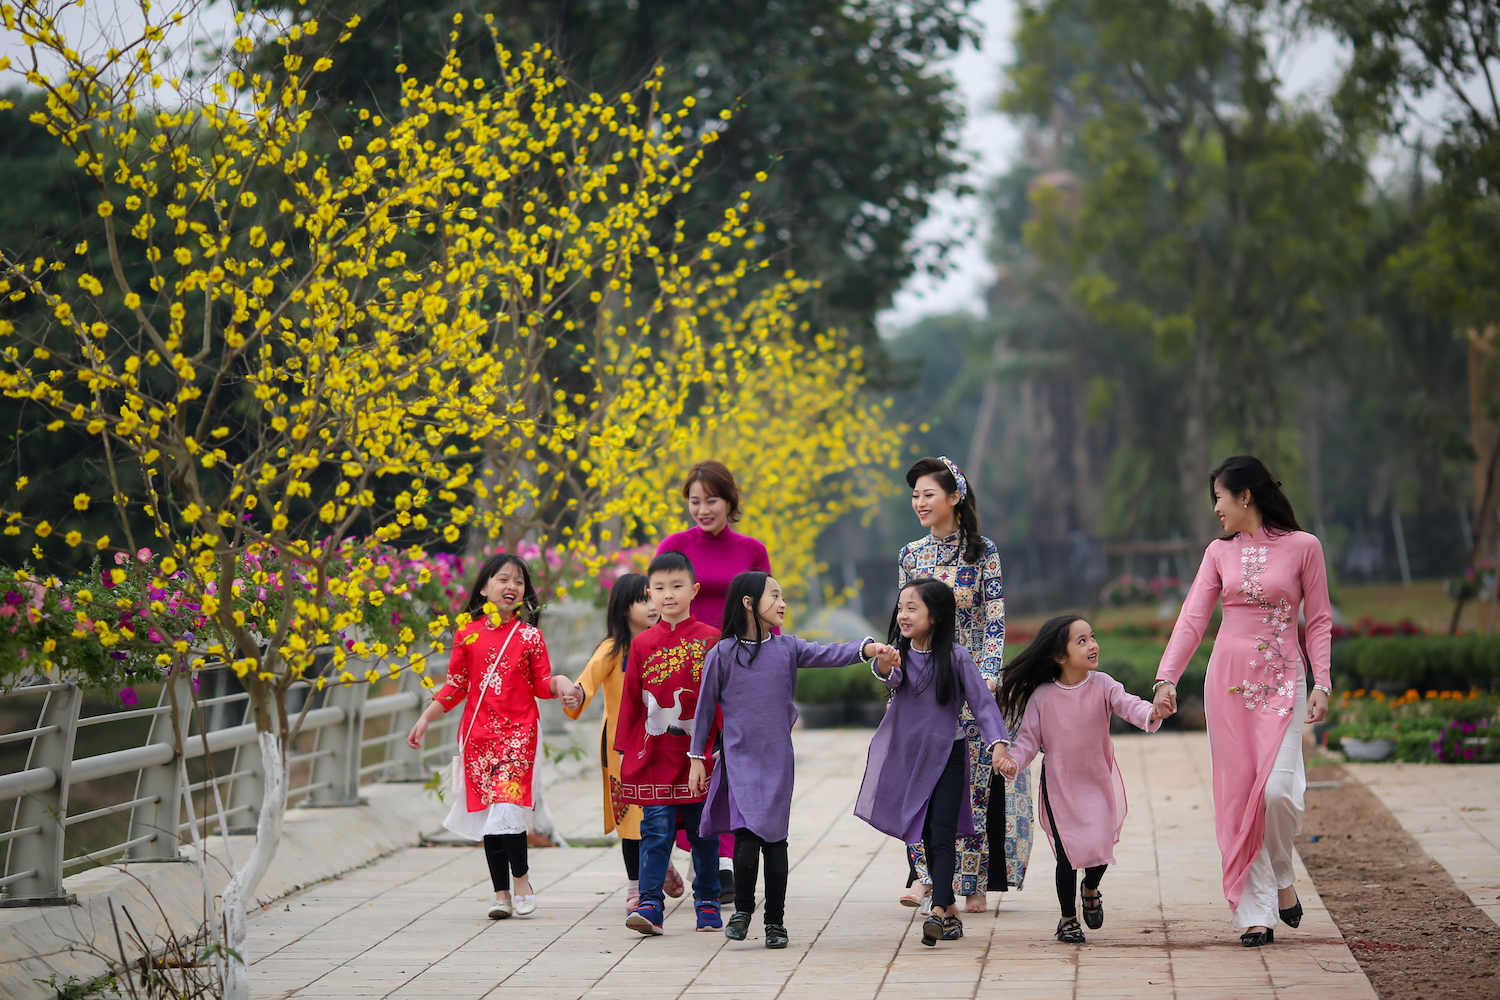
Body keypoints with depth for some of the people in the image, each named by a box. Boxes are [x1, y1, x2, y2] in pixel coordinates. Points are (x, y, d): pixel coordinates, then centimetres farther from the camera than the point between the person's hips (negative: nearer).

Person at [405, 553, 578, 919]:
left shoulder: (529, 635, 3)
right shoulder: (467, 635, 6)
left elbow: (542, 684, 7)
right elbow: (455, 686, 13)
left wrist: (560, 683, -14)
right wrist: (425, 718, 9)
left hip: (518, 731, -2)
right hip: (479, 734, 2)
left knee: (507, 803, -15)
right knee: (487, 813, 3)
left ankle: (520, 878, 5)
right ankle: (501, 892, 11)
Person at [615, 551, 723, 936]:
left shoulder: (711, 640, 1)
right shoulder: (642, 644, 5)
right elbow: (630, 699, 9)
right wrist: (626, 749, 6)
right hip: (654, 755, 1)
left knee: (703, 832, 8)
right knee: (656, 829, -5)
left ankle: (707, 903, 18)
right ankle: (650, 904, -7)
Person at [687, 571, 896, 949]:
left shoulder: (787, 648, 5)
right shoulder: (722, 654, -2)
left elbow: (831, 654, -7)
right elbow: (705, 707, 4)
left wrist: (871, 648, -25)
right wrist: (697, 758, 6)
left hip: (778, 760, 3)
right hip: (739, 759, -3)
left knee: (775, 840, 4)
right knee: (747, 836, -14)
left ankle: (775, 921, 15)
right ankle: (742, 910, 6)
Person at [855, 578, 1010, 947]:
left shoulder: (955, 657, -13)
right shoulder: (900, 653, -3)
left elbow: (983, 702, -14)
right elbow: (893, 680, -23)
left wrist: (997, 744, -28)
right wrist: (886, 668, -48)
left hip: (947, 755, -4)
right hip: (909, 757, 4)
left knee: (942, 836, -13)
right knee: (927, 837, 10)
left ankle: (937, 912, -21)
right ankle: (951, 911, 20)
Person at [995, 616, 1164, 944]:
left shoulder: (1102, 686, -9)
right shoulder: (1042, 696, -10)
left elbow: (1127, 704, -25)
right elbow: (1029, 737, -5)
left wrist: (1150, 714, -47)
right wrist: (1013, 759, -24)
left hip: (1099, 781, 1)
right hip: (1059, 785, -1)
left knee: (1100, 845, -5)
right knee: (1067, 854, -2)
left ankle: (1091, 889, 32)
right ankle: (1068, 919, 21)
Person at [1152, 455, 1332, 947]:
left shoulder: (1303, 547, -1)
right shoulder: (1220, 552, 7)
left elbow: (1319, 621, 1)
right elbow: (1192, 618, 0)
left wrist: (1321, 685, -8)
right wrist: (1166, 678, -11)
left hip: (1282, 681, -3)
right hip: (1228, 680, 3)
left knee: (1277, 788, -17)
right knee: (1238, 792, 0)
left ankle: (1282, 877, 12)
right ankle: (1256, 913, 4)